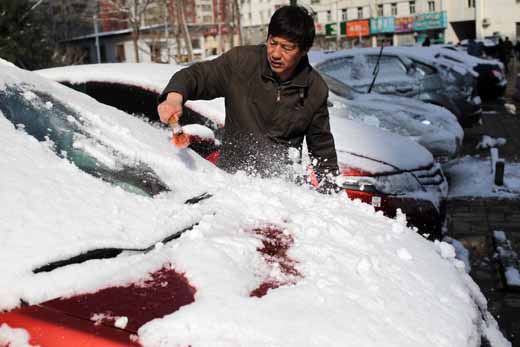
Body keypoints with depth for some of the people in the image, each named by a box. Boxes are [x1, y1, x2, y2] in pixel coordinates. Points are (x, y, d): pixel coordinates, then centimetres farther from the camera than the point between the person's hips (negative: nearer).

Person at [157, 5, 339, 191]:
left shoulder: (316, 90, 0)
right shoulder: (241, 62, -8)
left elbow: (322, 146, 12)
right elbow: (195, 75, -4)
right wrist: (174, 97, -27)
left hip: (283, 183, 1)